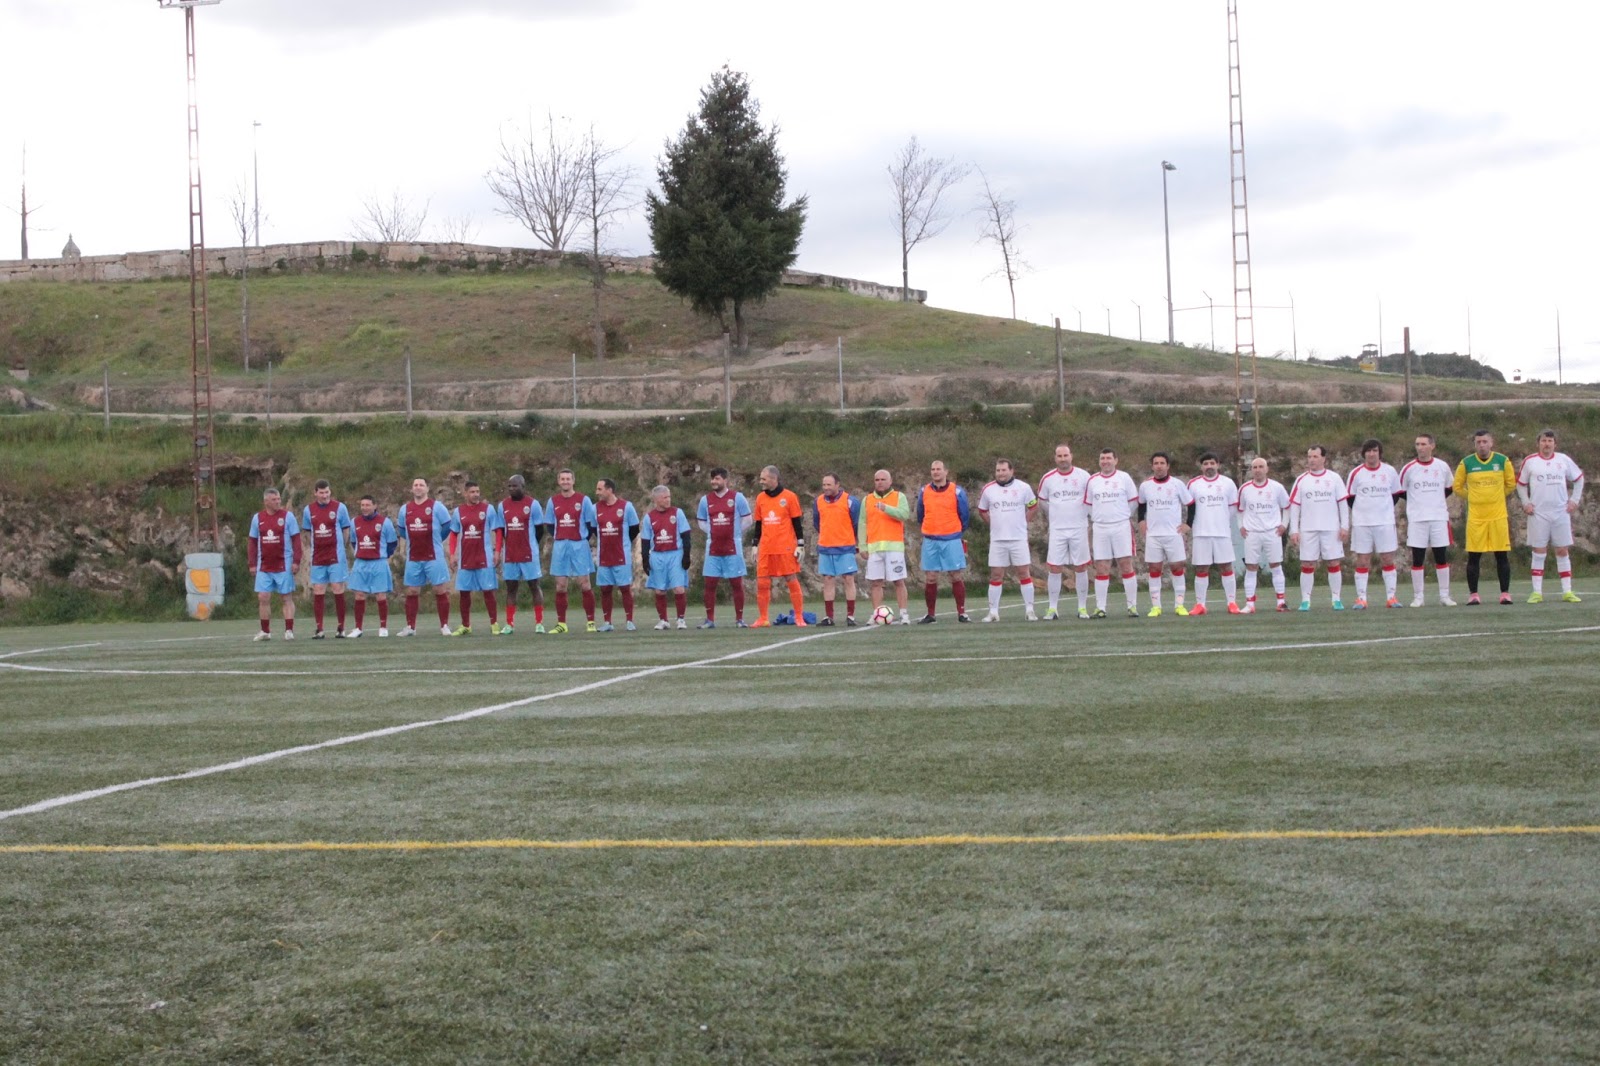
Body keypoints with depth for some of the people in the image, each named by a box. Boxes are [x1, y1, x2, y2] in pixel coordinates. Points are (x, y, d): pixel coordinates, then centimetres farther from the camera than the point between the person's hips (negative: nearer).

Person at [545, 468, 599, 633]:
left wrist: (583, 539, -2)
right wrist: (558, 539, 4)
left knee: (584, 584, -4)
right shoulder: (552, 502, 8)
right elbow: (550, 525, 14)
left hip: (579, 546, -3)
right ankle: (561, 624, 9)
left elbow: (591, 524, 2)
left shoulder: (584, 500, -1)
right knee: (560, 586, 3)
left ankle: (591, 622, 2)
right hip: (560, 547, 3)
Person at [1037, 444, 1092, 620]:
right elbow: (1043, 502, 16)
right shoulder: (1048, 478, 2)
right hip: (1057, 531, 1)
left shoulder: (1083, 476, -1)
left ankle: (1083, 608, 9)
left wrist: (1087, 520, 8)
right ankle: (1052, 608, 2)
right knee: (1054, 568, -3)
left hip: (1079, 530, -1)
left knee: (1081, 568, 2)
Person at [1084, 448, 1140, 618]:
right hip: (1100, 529, 2)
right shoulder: (1092, 481, 10)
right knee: (1101, 569, 1)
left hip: (1121, 527, -2)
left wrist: (1125, 516, 7)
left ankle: (1132, 605, 1)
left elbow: (1133, 501, 8)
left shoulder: (1124, 477, 3)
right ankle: (1100, 607, 5)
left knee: (1126, 565, -4)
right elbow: (1088, 505, 16)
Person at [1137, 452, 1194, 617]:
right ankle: (1155, 606, 4)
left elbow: (1191, 504, 6)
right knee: (1154, 568, 0)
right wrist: (1141, 521, 9)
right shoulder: (1145, 486, 5)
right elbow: (1141, 504, 22)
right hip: (1152, 534, 2)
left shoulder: (1177, 484, -2)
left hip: (1173, 534, -2)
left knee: (1177, 567, -1)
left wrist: (1188, 524, 0)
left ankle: (1180, 605, 4)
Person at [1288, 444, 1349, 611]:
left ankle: (1336, 599, 7)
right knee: (1307, 564, 0)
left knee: (1334, 563, 0)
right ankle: (1305, 600, 4)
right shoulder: (1301, 480, 5)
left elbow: (1343, 503, 4)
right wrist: (1294, 530, -2)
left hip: (1331, 529, -1)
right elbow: (1294, 506, 5)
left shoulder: (1334, 478, 3)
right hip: (1308, 530, 1)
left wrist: (1345, 526, -3)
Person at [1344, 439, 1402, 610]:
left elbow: (1396, 494, 15)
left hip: (1385, 523, 1)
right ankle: (1361, 599, 2)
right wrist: (1362, 510, 4)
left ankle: (1391, 597, 7)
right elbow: (1349, 498, 7)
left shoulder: (1390, 471, 4)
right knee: (1362, 561, -1)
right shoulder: (1356, 473, 1)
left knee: (1388, 560, 1)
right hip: (1361, 523, -1)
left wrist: (1385, 508, 9)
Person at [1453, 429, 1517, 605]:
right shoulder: (1466, 463, -1)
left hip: (1498, 516, 0)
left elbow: (1511, 485, 14)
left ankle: (1505, 594, 6)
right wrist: (1474, 497, 8)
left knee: (1502, 556, 0)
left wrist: (1496, 497, 12)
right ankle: (1473, 595, 6)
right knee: (1473, 557, 0)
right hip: (1475, 517, 0)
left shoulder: (1503, 461, 1)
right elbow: (1457, 487, 10)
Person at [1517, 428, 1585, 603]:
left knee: (1563, 551, 2)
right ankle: (1537, 592, 1)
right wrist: (1526, 503, -2)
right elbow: (1520, 484, 11)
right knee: (1538, 552, -1)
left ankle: (1567, 592, 5)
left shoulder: (1564, 459, 4)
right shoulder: (1529, 461, 1)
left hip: (1561, 512, 1)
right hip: (1538, 513, -1)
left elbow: (1578, 478, 14)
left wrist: (1574, 500, 5)